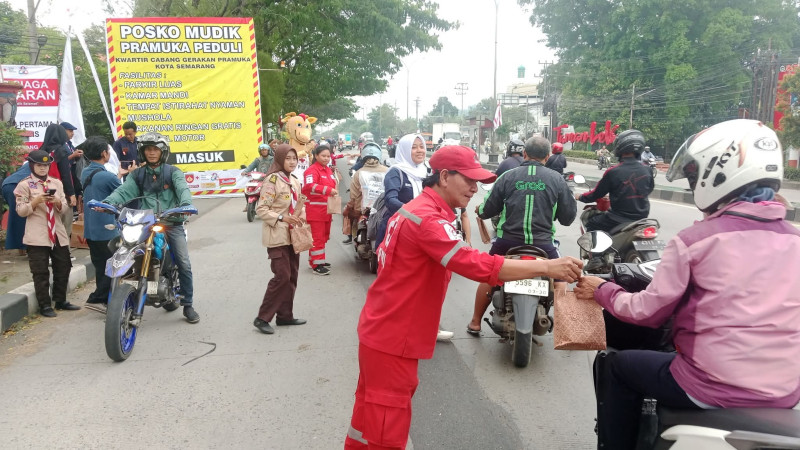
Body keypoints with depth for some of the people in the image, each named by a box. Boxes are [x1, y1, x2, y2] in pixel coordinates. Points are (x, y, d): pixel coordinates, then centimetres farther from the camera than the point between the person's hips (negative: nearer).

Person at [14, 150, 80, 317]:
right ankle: (44, 305, 9)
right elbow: (21, 211, -6)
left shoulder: (56, 183, 11)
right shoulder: (24, 185, -2)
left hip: (58, 232, 5)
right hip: (37, 235, -5)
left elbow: (64, 207, 8)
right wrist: (36, 200, -20)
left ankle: (60, 301, 24)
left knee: (63, 268, 11)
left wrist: (57, 201, -13)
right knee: (41, 272, 0)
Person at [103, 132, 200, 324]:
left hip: (171, 223, -2)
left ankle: (188, 304, 4)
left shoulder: (172, 172, 5)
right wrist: (107, 202, -24)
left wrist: (186, 204, -36)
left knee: (184, 264, -7)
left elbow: (182, 188, -14)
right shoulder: (137, 174, 12)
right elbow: (124, 191, -3)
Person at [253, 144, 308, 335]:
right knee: (282, 276, -11)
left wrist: (301, 216, 1)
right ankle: (262, 318, 0)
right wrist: (282, 217, -25)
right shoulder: (273, 180, -13)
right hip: (277, 236, -8)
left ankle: (285, 315, 20)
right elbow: (261, 209, -15)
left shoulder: (294, 181, 12)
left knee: (292, 276, 10)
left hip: (292, 235, 8)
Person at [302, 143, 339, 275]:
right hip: (315, 210, -9)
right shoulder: (312, 170, -13)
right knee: (317, 237, -6)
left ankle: (317, 259, 28)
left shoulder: (328, 170, 14)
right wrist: (328, 190, -42)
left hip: (326, 209, 9)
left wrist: (334, 193, 12)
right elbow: (310, 186, -32)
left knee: (324, 237, 16)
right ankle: (316, 264, -2)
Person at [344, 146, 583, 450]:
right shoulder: (427, 218, -23)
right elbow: (477, 264, -32)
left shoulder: (418, 209, 11)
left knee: (372, 413, 22)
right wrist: (547, 267, -30)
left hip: (383, 330, 10)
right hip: (392, 338, -10)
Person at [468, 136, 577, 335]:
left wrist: (480, 210, 28)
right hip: (543, 242, -1)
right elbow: (568, 217, 5)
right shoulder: (556, 179, 1)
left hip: (508, 240, 1)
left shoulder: (508, 176, 1)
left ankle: (475, 323, 27)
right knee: (559, 280, 20)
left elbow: (488, 210, 5)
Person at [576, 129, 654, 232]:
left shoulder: (613, 172, -16)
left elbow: (596, 194, -4)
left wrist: (580, 197, 15)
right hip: (641, 218, 6)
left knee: (587, 226, 12)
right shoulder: (647, 171, -2)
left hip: (619, 219, -5)